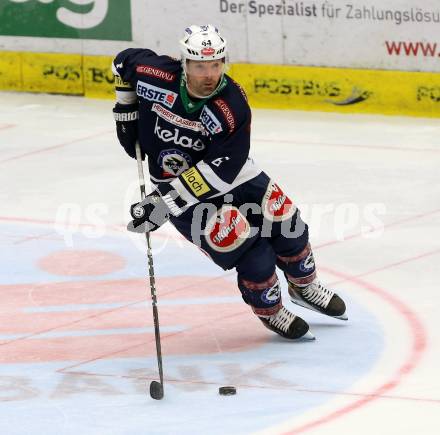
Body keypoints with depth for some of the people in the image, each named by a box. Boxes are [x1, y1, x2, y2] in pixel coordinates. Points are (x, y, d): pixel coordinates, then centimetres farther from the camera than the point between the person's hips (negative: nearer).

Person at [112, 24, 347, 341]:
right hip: (174, 181, -2)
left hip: (227, 174, 2)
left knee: (284, 221, 2)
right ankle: (269, 310, 6)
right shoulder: (157, 76, -24)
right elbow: (125, 62, 0)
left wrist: (165, 200, -34)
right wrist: (126, 111, 1)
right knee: (242, 241, -18)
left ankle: (304, 286, 34)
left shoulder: (233, 106, -27)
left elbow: (219, 169, -30)